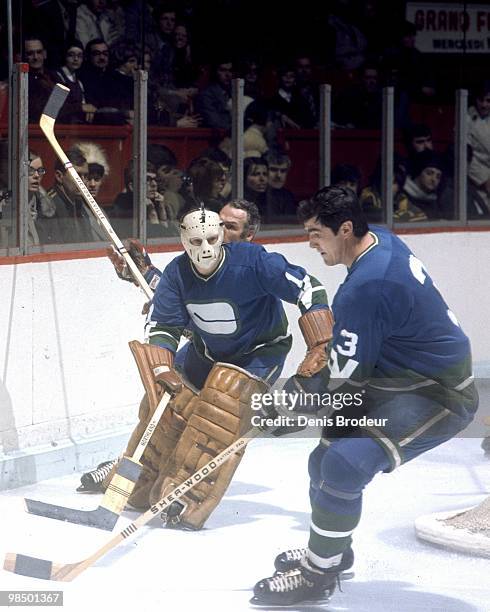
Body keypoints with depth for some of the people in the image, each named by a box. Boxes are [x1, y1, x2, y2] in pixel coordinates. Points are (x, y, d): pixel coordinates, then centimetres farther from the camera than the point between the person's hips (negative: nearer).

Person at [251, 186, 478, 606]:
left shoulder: (364, 288, -29)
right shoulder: (382, 240, 0)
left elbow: (342, 377, -22)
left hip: (437, 395, -11)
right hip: (398, 376, 11)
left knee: (343, 466, -25)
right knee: (330, 457, 18)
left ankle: (316, 574, -10)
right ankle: (330, 550, 39)